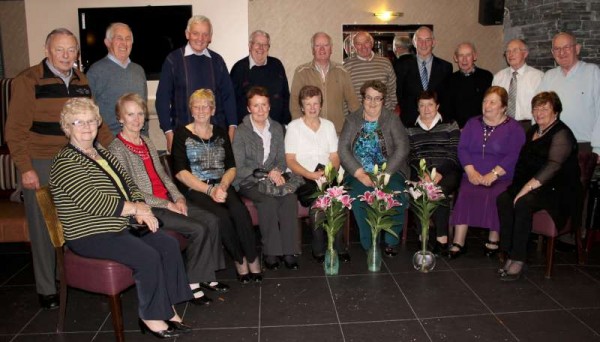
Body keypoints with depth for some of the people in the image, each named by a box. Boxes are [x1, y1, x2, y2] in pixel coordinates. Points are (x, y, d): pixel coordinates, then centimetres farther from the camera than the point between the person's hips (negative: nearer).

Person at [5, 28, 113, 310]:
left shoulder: (81, 81, 10)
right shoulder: (28, 81, -6)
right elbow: (15, 130, -8)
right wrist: (25, 168, -13)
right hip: (41, 165, -4)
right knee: (44, 227, 5)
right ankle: (46, 289, 19)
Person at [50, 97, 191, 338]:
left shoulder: (102, 153, 14)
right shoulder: (65, 162, -13)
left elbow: (129, 184, 14)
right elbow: (94, 203, -24)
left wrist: (141, 208, -6)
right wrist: (135, 209, -17)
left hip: (122, 225, 8)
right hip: (90, 235, -8)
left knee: (169, 244, -8)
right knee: (148, 257, -24)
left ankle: (167, 308, 1)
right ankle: (151, 317, -4)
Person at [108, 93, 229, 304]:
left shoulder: (146, 143, 15)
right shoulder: (117, 150, -9)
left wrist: (178, 198, 0)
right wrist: (167, 205, -16)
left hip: (168, 201, 7)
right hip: (147, 208, -7)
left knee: (210, 220, -10)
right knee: (198, 229, -20)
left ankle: (207, 276, 1)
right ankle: (192, 283, -3)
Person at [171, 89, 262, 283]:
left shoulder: (220, 133, 16)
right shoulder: (182, 134, 5)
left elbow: (231, 167, 10)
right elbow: (180, 172, -5)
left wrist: (223, 185, -12)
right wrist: (209, 190, -15)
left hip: (221, 186, 3)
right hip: (195, 189, -3)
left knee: (240, 212, -28)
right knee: (222, 215, -30)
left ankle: (253, 260, -15)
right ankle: (240, 260, -10)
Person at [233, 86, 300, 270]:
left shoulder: (277, 129, 12)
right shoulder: (241, 132, -3)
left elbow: (281, 159, 15)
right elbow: (239, 168, -8)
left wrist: (277, 171, -9)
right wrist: (266, 174, -17)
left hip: (273, 178, 4)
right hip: (248, 182, -4)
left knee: (290, 197, -27)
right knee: (269, 200, -33)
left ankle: (289, 250, -21)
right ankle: (270, 252, -20)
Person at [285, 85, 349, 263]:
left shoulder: (329, 125, 19)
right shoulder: (293, 127, 7)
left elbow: (335, 157, 14)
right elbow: (290, 161, -1)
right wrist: (310, 175, -16)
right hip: (303, 178, -3)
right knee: (317, 199, -33)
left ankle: (338, 245, -18)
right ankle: (319, 249, -18)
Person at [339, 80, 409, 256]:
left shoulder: (392, 119, 9)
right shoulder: (352, 120, 11)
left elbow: (402, 148, -3)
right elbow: (343, 150, 0)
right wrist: (360, 175, -14)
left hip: (389, 171, 0)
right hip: (359, 173, 0)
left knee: (397, 194, -30)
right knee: (358, 196, -30)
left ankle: (391, 241, -9)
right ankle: (369, 245, -14)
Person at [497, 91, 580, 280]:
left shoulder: (561, 134, -8)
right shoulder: (532, 131, 18)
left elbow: (553, 165, -22)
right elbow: (523, 162, 18)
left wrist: (527, 188, -30)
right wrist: (518, 186, 0)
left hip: (557, 190, -7)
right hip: (531, 185, 7)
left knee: (523, 202, -33)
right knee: (503, 199, -21)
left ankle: (518, 259, -27)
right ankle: (509, 255, -22)